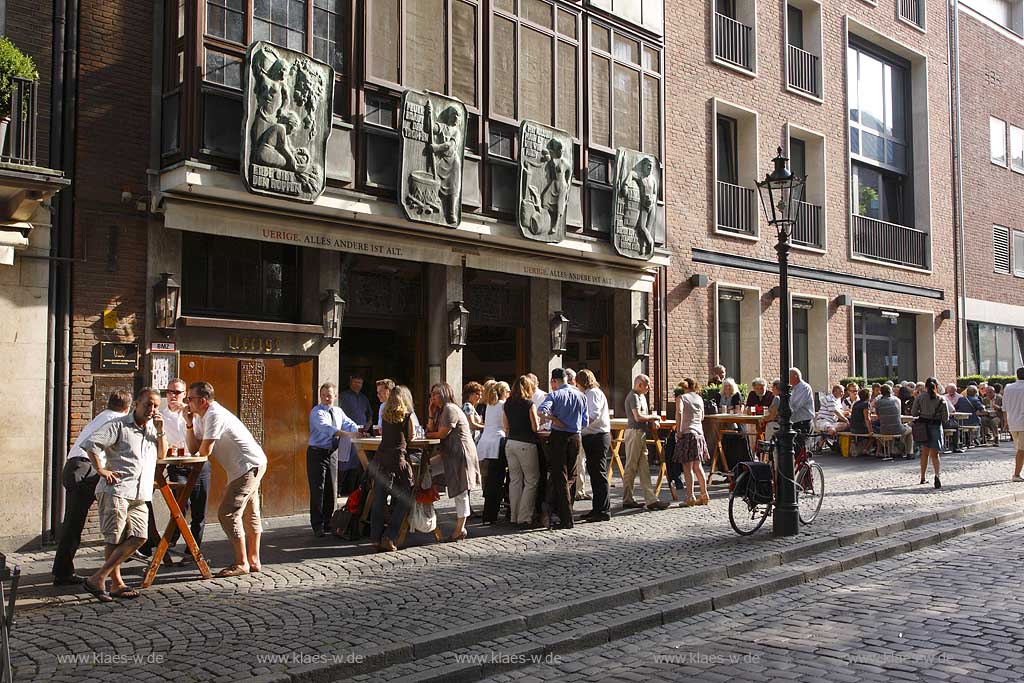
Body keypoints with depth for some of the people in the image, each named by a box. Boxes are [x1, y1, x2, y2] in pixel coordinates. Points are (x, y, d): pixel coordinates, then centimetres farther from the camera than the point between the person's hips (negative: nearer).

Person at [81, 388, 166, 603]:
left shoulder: (152, 428, 21)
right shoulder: (119, 425, -1)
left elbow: (163, 452, 21)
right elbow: (91, 444, -9)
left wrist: (160, 431, 8)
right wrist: (101, 470, -11)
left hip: (139, 495, 7)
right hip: (116, 490, -7)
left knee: (138, 537, -5)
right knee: (115, 538, -7)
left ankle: (99, 577, 0)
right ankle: (116, 583, 0)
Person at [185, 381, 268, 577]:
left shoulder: (214, 415, -19)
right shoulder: (201, 417, 12)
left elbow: (204, 451, -20)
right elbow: (193, 449, 6)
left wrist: (201, 447, 2)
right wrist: (189, 424, -3)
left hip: (249, 465, -11)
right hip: (252, 466, 11)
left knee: (228, 513, -11)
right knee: (249, 514, 16)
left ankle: (241, 564, -6)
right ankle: (254, 561, 26)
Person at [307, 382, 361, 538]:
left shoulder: (338, 412, 11)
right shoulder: (317, 412, -12)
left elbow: (349, 424, 9)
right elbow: (325, 427, -27)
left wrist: (357, 431, -16)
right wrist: (347, 434, -37)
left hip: (333, 453, 6)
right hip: (317, 453, -6)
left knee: (332, 490, 10)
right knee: (318, 489, -5)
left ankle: (328, 523, 21)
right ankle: (318, 526, 2)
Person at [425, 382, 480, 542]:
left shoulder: (450, 409, -13)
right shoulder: (441, 410, 19)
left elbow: (442, 433, -14)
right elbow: (432, 430, 12)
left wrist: (428, 434, 2)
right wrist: (431, 414, 5)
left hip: (461, 453, -11)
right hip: (451, 454, 11)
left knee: (460, 492, -5)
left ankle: (460, 529, 0)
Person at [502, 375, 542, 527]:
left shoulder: (507, 404, 7)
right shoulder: (529, 404, -10)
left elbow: (506, 426, 12)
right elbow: (535, 428, -9)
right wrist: (538, 420, 10)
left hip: (510, 443, 6)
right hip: (525, 445, -6)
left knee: (514, 480, 11)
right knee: (531, 481, 2)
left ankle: (514, 516, 13)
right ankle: (524, 518, -2)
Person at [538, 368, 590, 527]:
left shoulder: (554, 395, -5)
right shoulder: (581, 396, 8)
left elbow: (541, 410, -23)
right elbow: (585, 423, 11)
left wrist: (556, 420, -12)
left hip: (558, 437, -4)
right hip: (575, 437, 4)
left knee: (560, 478, 0)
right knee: (570, 477, 14)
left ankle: (567, 519, -2)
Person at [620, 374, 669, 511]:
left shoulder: (642, 396, 20)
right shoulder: (633, 396, -11)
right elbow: (638, 417, -21)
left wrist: (652, 422, 6)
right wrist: (653, 416, -6)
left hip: (641, 434, 10)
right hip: (634, 432, -10)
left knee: (644, 469, 6)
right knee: (631, 468, -3)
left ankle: (651, 500, 6)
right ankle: (627, 501, 4)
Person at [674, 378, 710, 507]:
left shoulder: (681, 397, -2)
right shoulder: (699, 399, 12)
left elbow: (679, 412, -21)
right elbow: (702, 418, 18)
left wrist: (678, 430, -17)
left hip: (687, 433, -5)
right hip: (699, 433, 5)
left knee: (687, 467, -4)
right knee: (698, 466, 14)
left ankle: (690, 498, -7)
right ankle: (704, 496, 18)